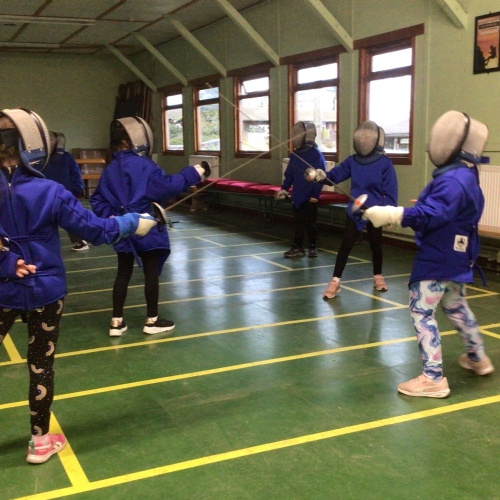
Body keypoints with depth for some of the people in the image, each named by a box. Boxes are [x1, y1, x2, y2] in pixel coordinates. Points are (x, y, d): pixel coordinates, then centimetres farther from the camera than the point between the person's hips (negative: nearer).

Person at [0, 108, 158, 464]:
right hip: (44, 291, -1)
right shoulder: (48, 192, -14)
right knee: (41, 366, 11)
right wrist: (132, 222, 3)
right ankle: (41, 441, 25)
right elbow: (95, 231, -10)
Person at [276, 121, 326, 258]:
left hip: (310, 196, -5)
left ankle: (313, 247, 18)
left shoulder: (316, 154, -12)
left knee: (310, 222, 5)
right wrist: (284, 188, 5)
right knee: (298, 222, 9)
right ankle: (297, 248, 16)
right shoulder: (295, 154, 6)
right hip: (297, 195, 5)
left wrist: (315, 195, -15)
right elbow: (289, 174, 14)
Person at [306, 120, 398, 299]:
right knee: (345, 246, -2)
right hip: (354, 212, 2)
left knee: (375, 246, 15)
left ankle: (378, 277, 35)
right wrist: (322, 176, -28)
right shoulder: (352, 161, 0)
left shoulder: (385, 164, -10)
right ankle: (335, 282, 2)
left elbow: (391, 193, -10)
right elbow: (335, 174, -7)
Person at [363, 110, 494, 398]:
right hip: (457, 258, 11)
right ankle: (478, 358, 44)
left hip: (438, 259, -11)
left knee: (422, 313, -4)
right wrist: (401, 216, 8)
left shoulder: (453, 179, -23)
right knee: (456, 308, 27)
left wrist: (392, 215, -39)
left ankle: (434, 378, -1)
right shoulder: (466, 177, 10)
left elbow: (432, 214, -34)